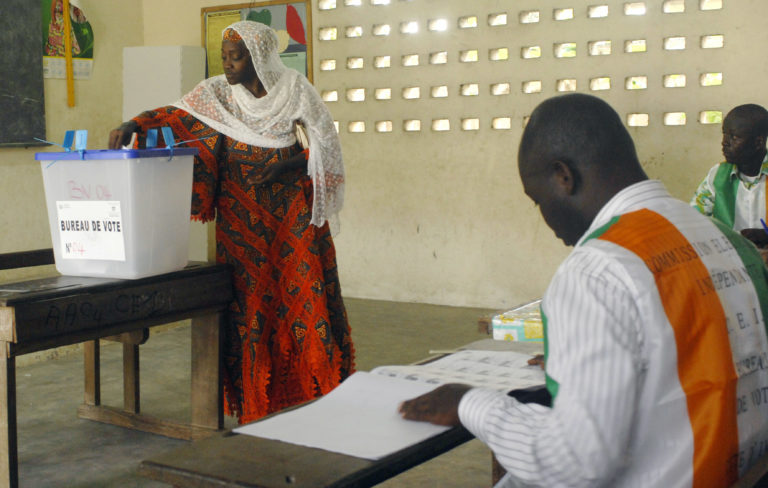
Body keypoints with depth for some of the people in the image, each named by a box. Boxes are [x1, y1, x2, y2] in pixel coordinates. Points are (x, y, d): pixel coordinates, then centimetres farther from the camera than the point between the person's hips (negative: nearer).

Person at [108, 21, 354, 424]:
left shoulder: (294, 89, -3)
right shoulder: (217, 93, 2)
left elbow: (325, 142, -1)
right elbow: (175, 114, -8)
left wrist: (284, 167, -11)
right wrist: (132, 125, -24)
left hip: (292, 206, -1)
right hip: (240, 211, 1)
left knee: (302, 295, -2)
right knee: (249, 297, -2)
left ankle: (321, 395, 10)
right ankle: (256, 404, 6)